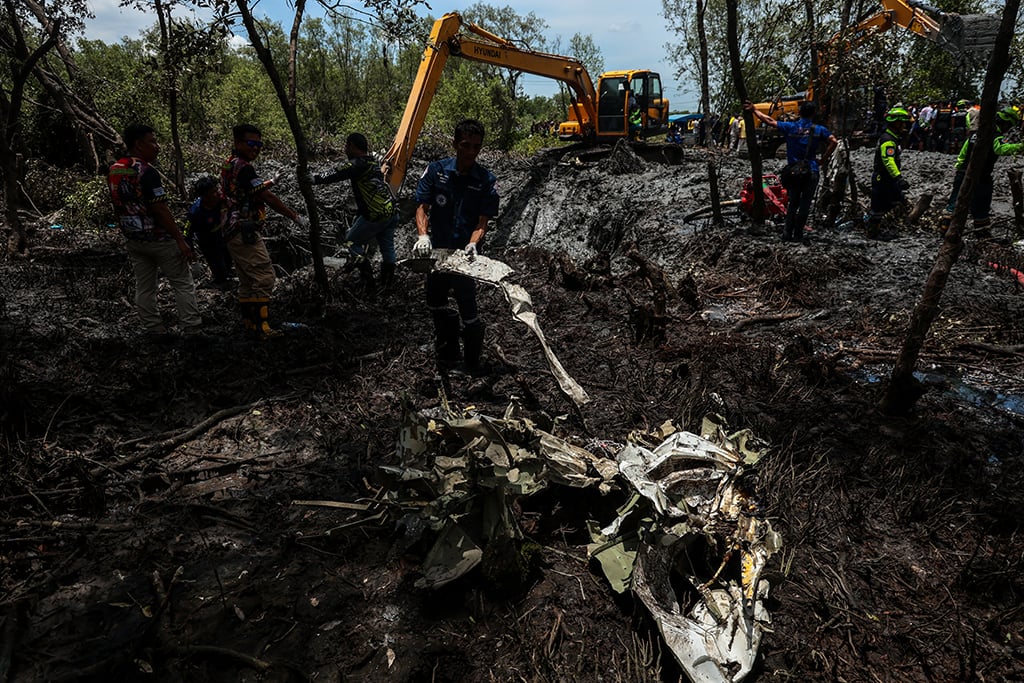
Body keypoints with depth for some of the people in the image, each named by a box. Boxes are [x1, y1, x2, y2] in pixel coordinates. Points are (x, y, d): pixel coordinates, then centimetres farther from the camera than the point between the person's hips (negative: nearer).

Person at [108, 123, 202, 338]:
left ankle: (154, 331, 17)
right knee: (183, 285, 0)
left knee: (144, 288, 11)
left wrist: (128, 233, 21)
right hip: (159, 238, -8)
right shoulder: (146, 171, -19)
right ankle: (192, 331, 0)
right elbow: (160, 210, -21)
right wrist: (180, 240, -19)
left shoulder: (113, 170, 6)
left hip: (132, 239, 8)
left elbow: (118, 204, 13)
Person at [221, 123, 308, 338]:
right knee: (264, 276, -11)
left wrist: (264, 184, 24)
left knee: (247, 279, 15)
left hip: (233, 232, 11)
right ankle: (262, 326, -13)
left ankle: (248, 321, 21)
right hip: (244, 232, -11)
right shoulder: (243, 167, -16)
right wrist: (296, 217, -14)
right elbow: (267, 197, -18)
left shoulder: (229, 164, 15)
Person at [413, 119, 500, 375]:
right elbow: (422, 207, -4)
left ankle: (473, 361, 20)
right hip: (436, 251, 4)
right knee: (435, 302, 17)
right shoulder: (436, 170, -3)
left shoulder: (487, 181, -7)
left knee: (467, 306, -2)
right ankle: (448, 354, 38)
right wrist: (423, 236, -22)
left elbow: (482, 221, -10)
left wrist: (472, 244, -29)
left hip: (465, 254, -3)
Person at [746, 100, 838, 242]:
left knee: (793, 203, 12)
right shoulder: (818, 129, -1)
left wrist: (753, 110, 3)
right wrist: (823, 159, -2)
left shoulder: (790, 127, -1)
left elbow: (769, 121, -3)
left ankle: (787, 234, 4)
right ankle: (798, 235, 5)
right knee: (805, 204, 4)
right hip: (812, 172, -1)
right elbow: (834, 142, -10)